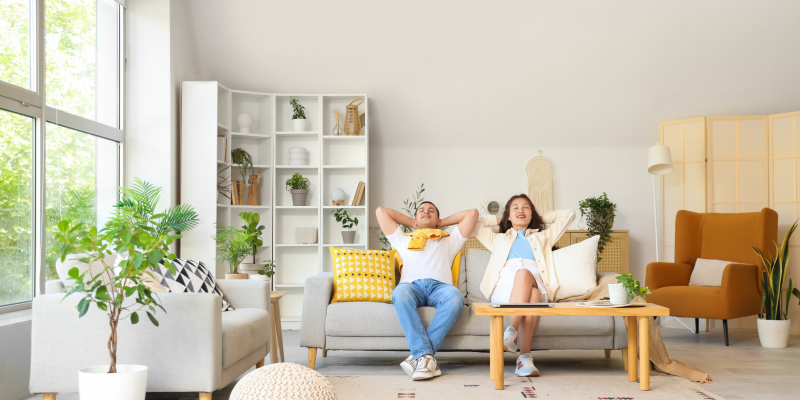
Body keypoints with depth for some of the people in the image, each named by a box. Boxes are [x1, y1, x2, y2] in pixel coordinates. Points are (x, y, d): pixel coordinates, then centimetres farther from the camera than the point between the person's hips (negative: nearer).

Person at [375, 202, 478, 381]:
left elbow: (472, 213, 33)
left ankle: (419, 356, -40)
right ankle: (426, 356, -45)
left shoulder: (449, 241, 36)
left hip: (439, 286, 0)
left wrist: (442, 222, 39)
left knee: (456, 296, -38)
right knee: (400, 293, -39)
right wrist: (412, 223, 42)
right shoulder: (403, 240, 37)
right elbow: (381, 211, 36)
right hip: (411, 285, 0)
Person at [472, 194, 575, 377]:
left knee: (523, 273, -39)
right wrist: (498, 220, 42)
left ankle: (512, 331, -54)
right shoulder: (498, 239, 39)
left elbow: (568, 214, 39)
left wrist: (541, 218, 43)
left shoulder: (542, 237, 39)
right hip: (504, 288, 0)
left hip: (536, 284, 0)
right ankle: (526, 356, -51)